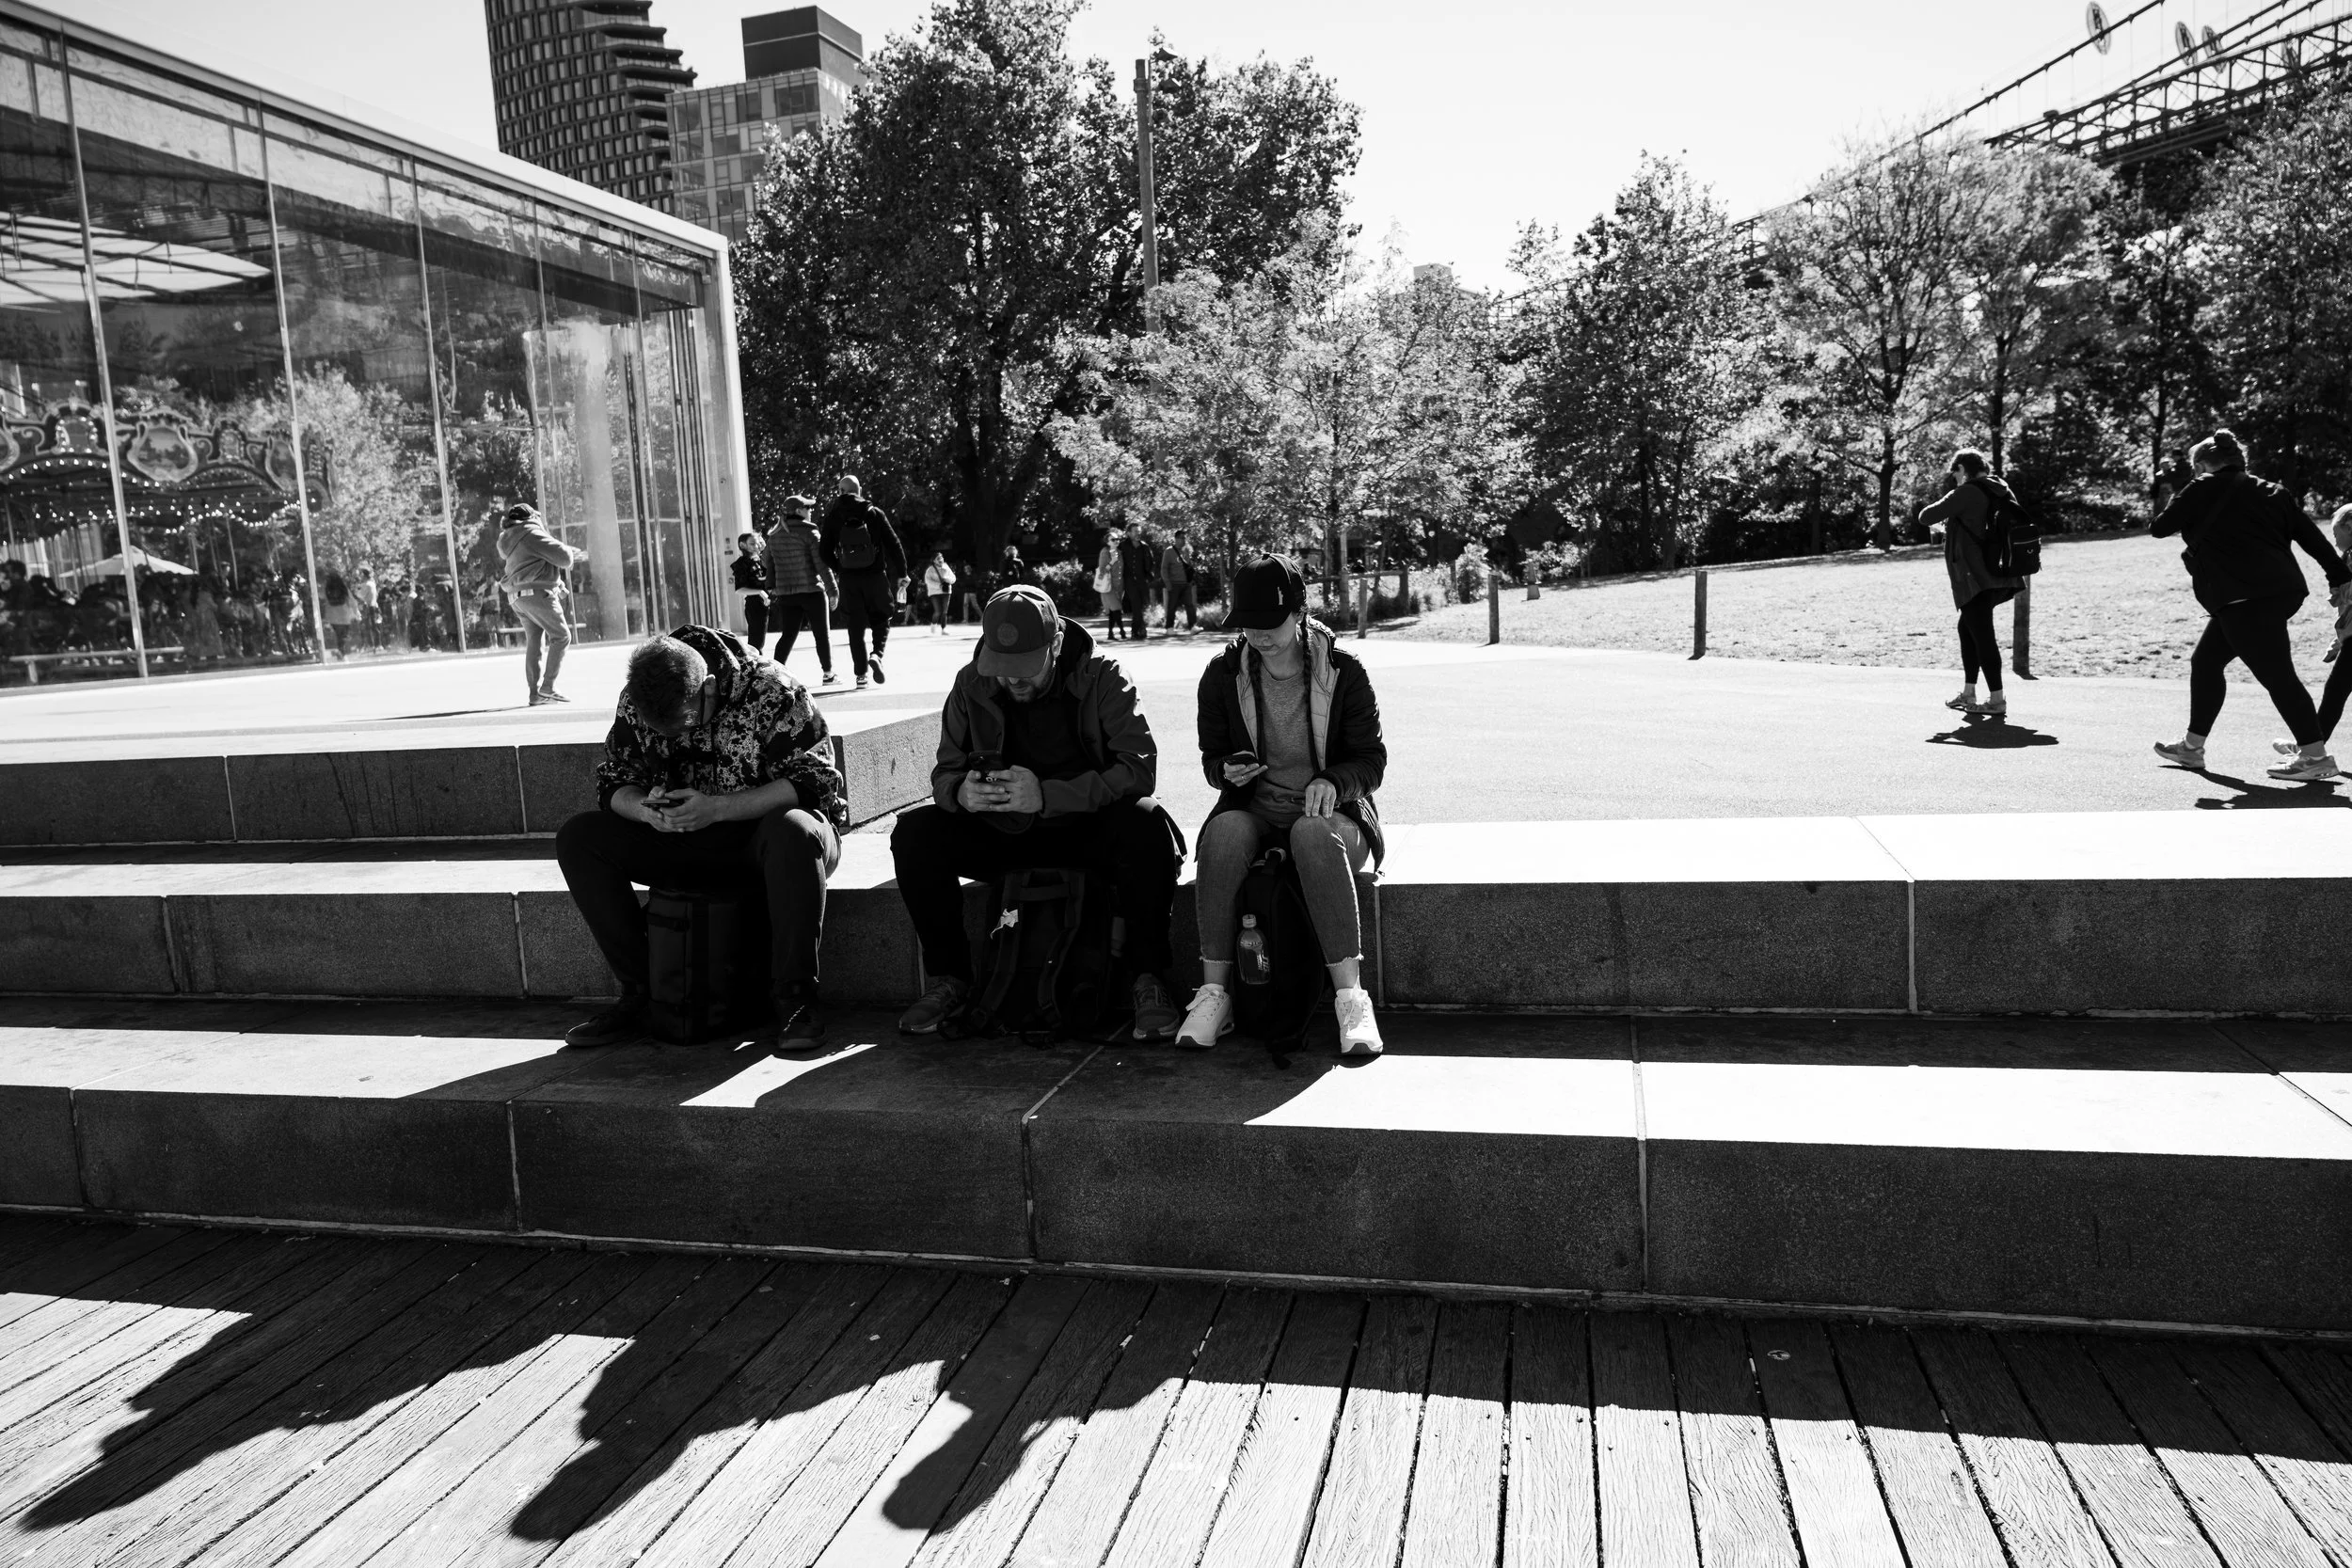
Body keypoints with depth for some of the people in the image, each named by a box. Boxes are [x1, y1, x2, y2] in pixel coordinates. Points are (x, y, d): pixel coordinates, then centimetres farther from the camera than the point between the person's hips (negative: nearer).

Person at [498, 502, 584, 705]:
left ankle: (535, 692, 9)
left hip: (520, 597, 9)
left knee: (533, 643, 10)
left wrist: (572, 556, 28)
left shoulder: (509, 539, 18)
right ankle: (548, 686, -10)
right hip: (538, 594, -9)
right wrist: (570, 553, 9)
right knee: (561, 636, -4)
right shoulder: (532, 534, -10)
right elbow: (562, 557, -15)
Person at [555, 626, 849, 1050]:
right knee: (578, 837, -11)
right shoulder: (635, 704, -5)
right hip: (681, 842, 5)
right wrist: (645, 809, -22)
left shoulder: (772, 692, -20)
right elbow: (613, 782, 3)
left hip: (764, 836, -5)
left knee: (793, 831, -40)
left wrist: (718, 808, -32)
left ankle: (794, 998, -28)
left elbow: (814, 780, -24)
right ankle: (639, 992, -9)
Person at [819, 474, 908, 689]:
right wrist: (902, 573, 2)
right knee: (881, 620, 13)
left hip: (849, 580, 1)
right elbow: (893, 544, -4)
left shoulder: (833, 518, 0)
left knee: (855, 627, 8)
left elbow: (826, 552, 1)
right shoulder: (874, 513, -3)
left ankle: (861, 674, 6)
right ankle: (877, 655, -13)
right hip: (876, 576, -1)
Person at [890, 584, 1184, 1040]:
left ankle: (1148, 979, -20)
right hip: (1002, 832, 3)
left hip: (1088, 828, -3)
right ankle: (949, 976, -3)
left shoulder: (1102, 676, -13)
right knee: (914, 833, -20)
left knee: (1146, 825, -35)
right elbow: (945, 772, 2)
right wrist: (961, 791, -25)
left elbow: (1139, 766, -24)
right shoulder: (972, 684, -3)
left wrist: (1047, 795, -35)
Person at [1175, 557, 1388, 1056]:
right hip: (1255, 808, 2)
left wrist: (1333, 782, -19)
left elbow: (1372, 759, 2)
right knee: (1224, 829, -34)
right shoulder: (1223, 674, 4)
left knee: (1314, 835, -38)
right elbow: (1211, 756, 13)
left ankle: (1350, 996, -38)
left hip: (1328, 809, -2)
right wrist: (1227, 771, -11)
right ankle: (1214, 991, -28)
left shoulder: (1342, 670, -1)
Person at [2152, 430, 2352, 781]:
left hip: (2246, 599, -9)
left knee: (2276, 674, -9)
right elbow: (2311, 535, 11)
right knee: (2206, 661, 17)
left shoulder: (2204, 490, -2)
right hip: (2282, 591, 9)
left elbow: (2160, 528, 1)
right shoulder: (2271, 492, 16)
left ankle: (2316, 755, -11)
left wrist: (2180, 512, 23)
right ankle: (2193, 746, 23)